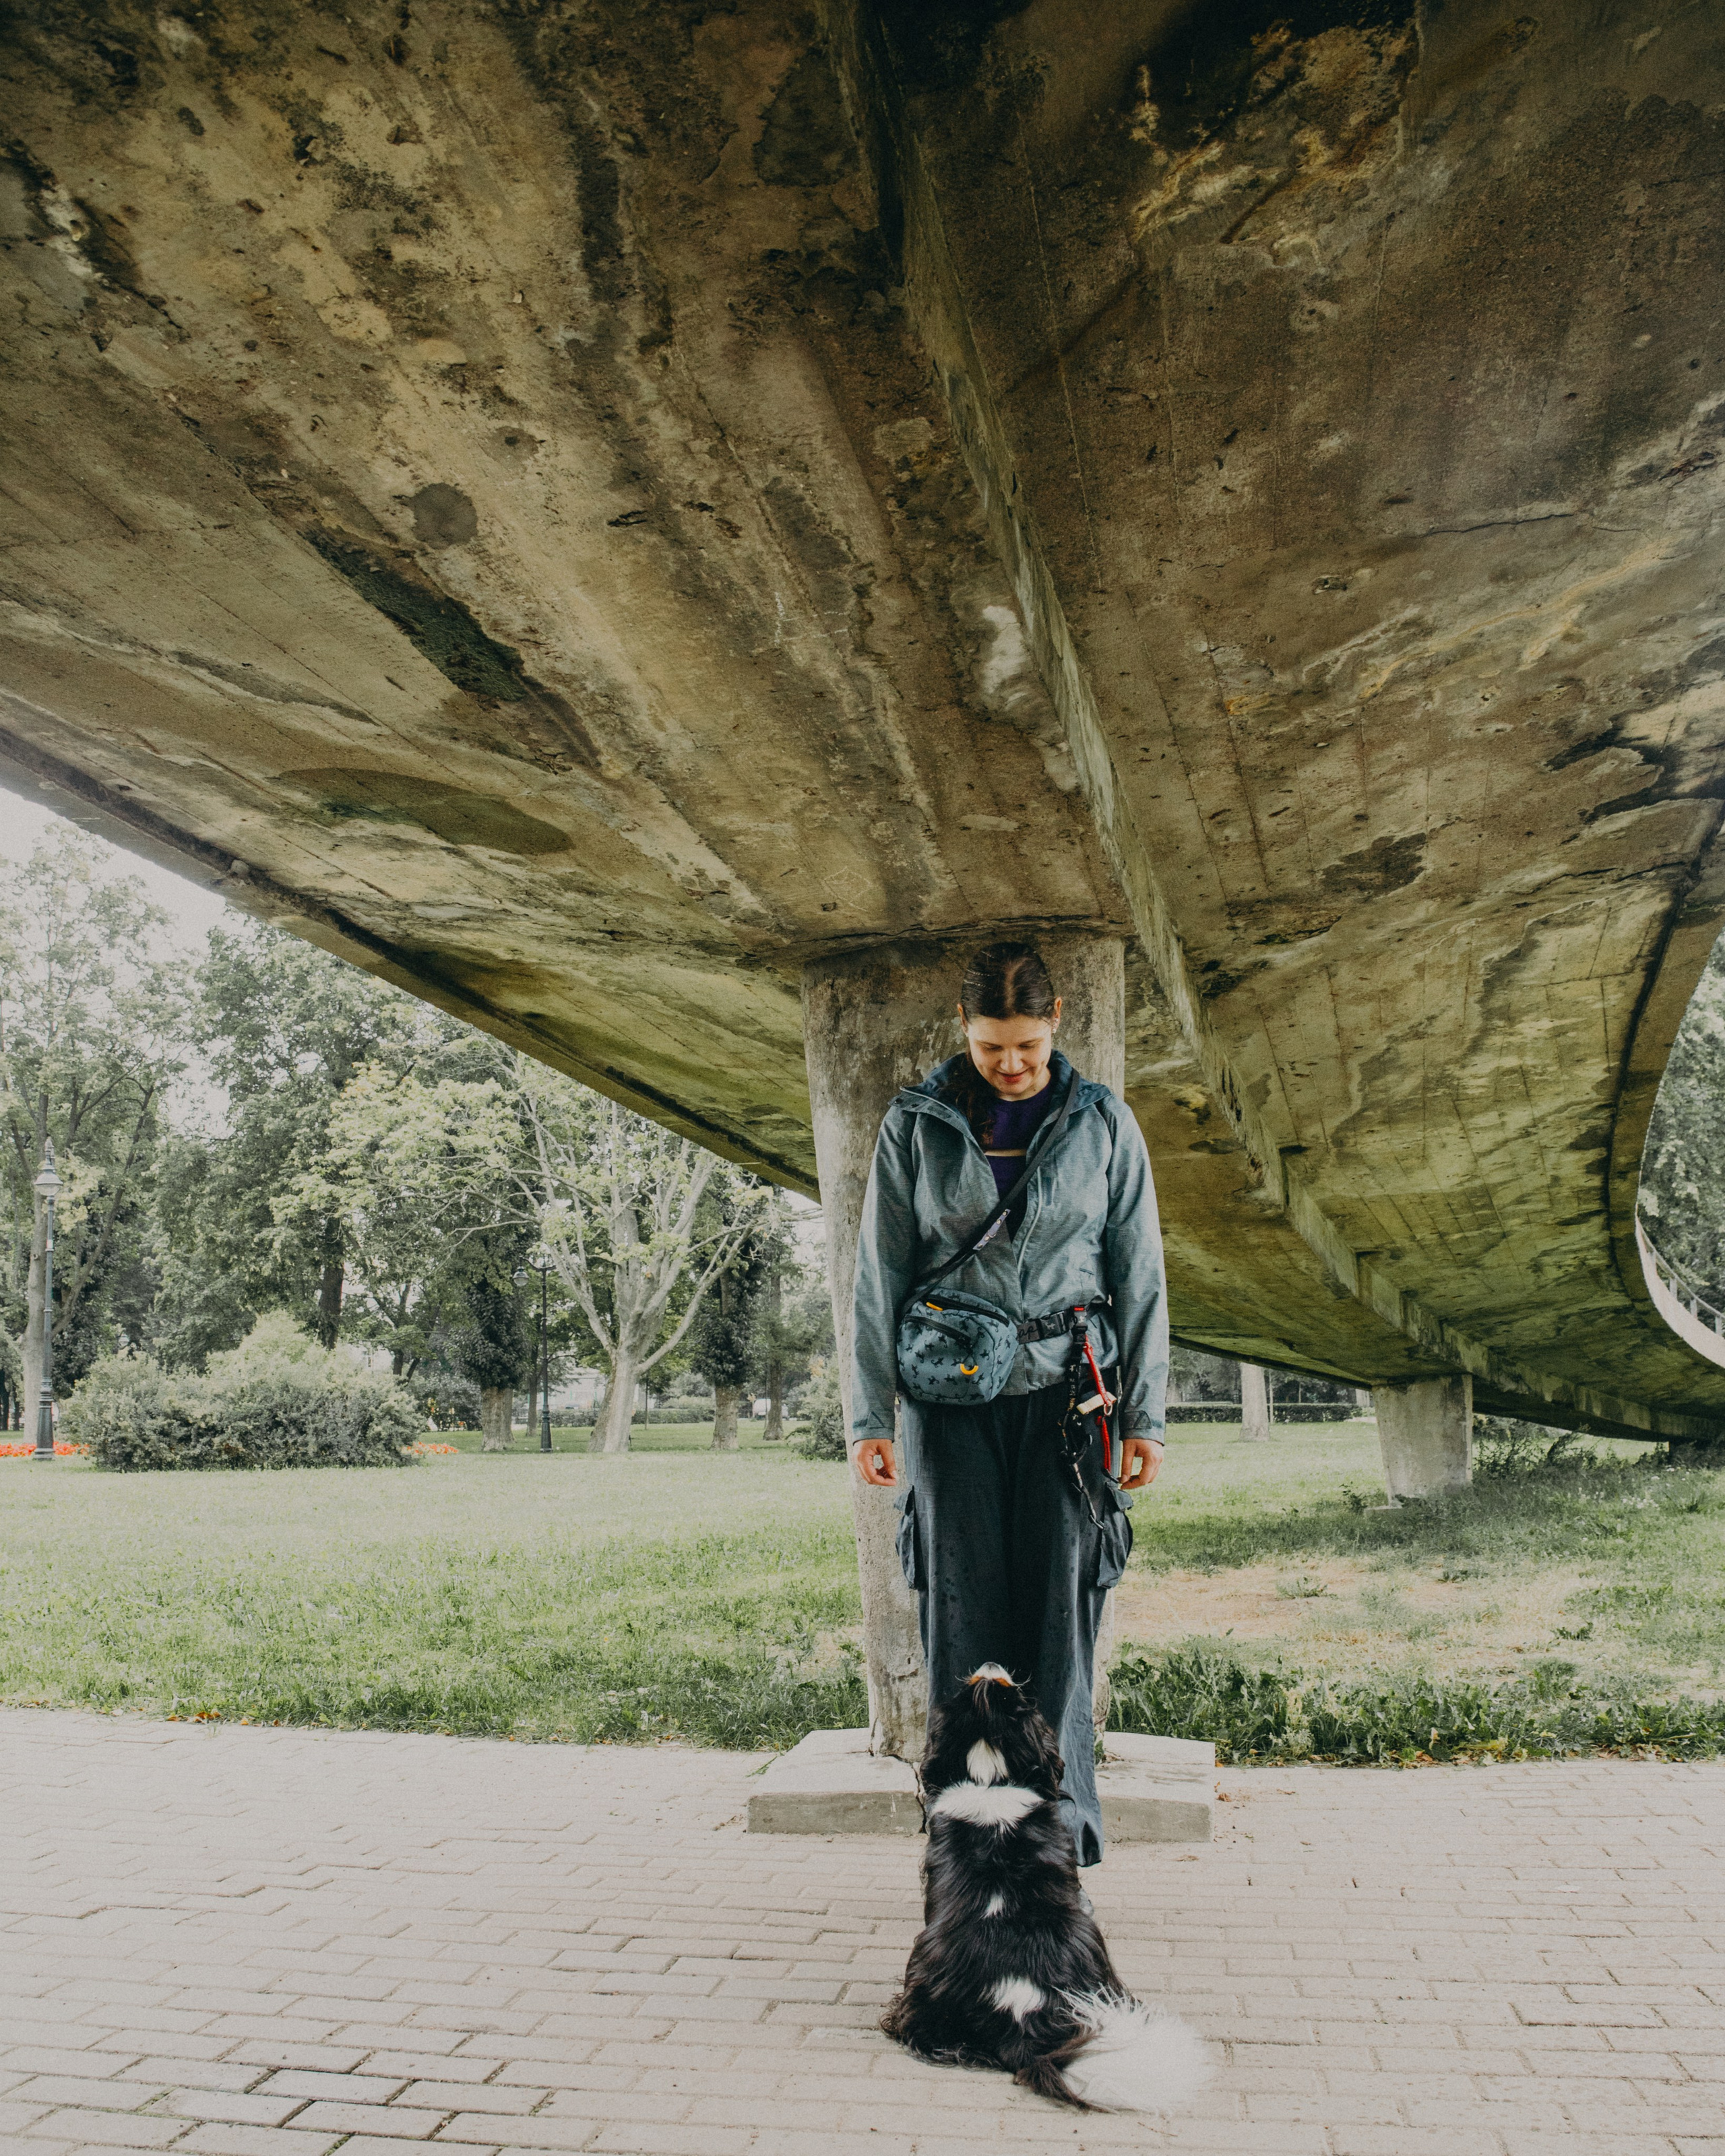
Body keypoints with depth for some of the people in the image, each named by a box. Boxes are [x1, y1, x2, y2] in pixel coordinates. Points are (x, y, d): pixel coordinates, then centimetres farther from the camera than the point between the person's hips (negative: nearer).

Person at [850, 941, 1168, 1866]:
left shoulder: (1101, 1121, 3)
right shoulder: (916, 1123, 2)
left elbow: (1138, 1275, 6)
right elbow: (879, 1274, 4)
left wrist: (1144, 1416, 2)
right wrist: (870, 1416, 1)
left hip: (1064, 1390, 0)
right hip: (951, 1393, 0)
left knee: (1061, 1606, -4)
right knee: (962, 1612, 0)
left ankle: (1063, 1828, 4)